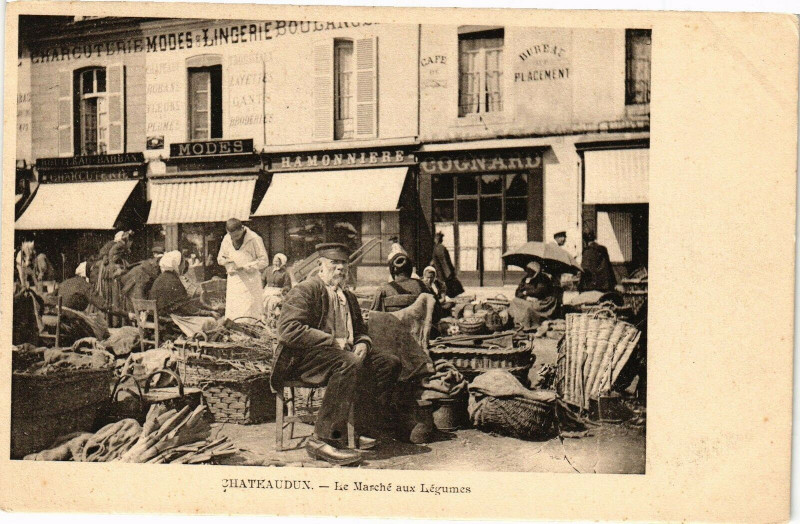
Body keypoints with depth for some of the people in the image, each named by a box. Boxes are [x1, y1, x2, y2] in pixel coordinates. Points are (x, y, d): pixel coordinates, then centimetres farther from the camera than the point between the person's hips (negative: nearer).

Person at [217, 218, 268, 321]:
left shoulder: (254, 239, -10)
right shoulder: (226, 239, 7)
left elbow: (264, 261, -8)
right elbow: (220, 259, 19)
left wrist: (245, 267, -15)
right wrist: (227, 261, -4)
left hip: (250, 280, -4)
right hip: (233, 279, 5)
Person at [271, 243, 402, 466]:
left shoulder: (348, 297, 21)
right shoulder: (304, 290, -6)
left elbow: (360, 331, 28)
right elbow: (288, 330, -19)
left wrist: (363, 343, 1)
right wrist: (333, 341, -20)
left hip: (344, 353, 9)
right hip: (303, 358, -9)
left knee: (390, 363, -5)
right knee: (350, 364, -36)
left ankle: (356, 429, -3)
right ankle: (322, 439, -33)